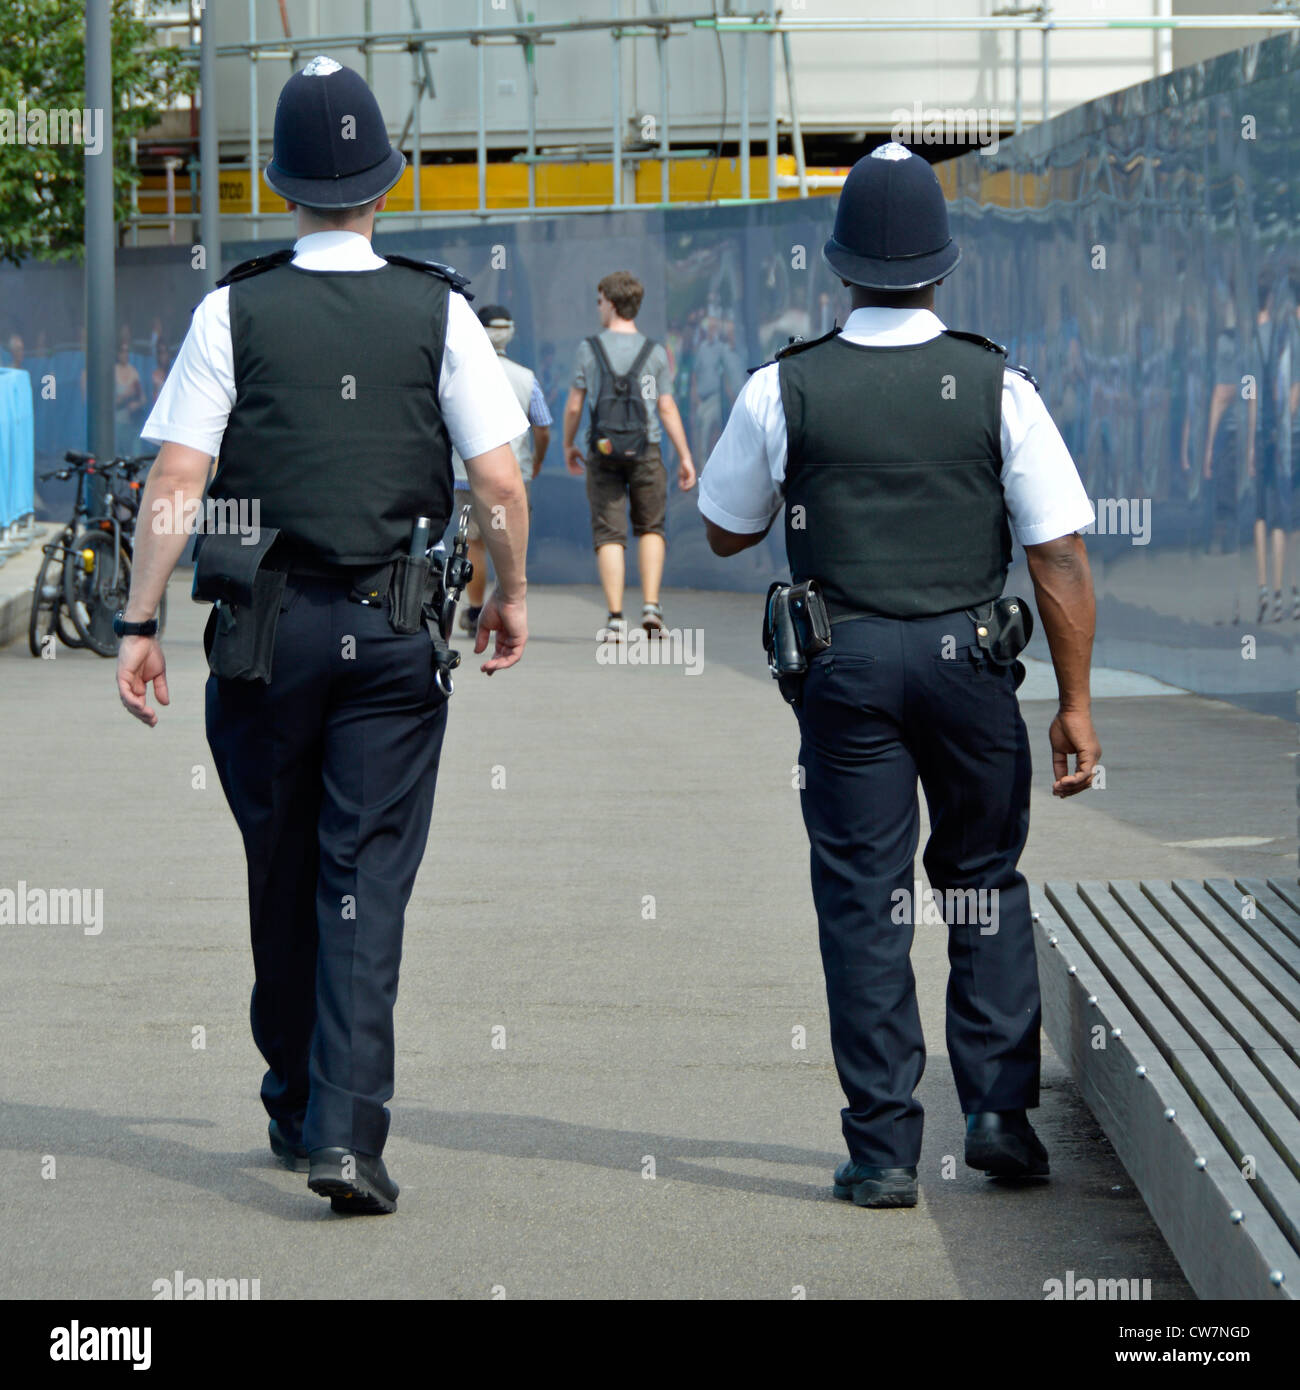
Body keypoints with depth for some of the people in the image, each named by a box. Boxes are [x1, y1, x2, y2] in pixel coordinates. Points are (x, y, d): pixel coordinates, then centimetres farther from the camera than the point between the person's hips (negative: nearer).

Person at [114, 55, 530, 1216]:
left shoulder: (235, 313, -2)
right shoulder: (439, 313, -2)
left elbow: (175, 479, -6)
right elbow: (500, 481, -3)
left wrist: (140, 622, -1)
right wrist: (511, 595, 13)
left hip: (264, 626, 1)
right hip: (393, 632, -1)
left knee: (282, 870, 15)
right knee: (367, 881, -1)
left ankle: (294, 1108, 27)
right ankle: (345, 1127, -13)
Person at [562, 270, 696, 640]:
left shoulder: (590, 349, -2)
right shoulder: (655, 352, 1)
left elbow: (574, 406, 0)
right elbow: (667, 408, 0)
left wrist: (569, 446, 15)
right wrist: (685, 457, 5)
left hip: (603, 453, -1)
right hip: (645, 450, 1)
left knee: (609, 535, 0)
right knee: (650, 528, 17)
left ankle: (615, 618, -9)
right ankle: (651, 605, 3)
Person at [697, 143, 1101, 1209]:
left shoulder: (785, 390, -4)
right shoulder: (996, 386, -4)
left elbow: (726, 530, 10)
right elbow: (1060, 557, -6)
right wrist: (1075, 704, -2)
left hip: (844, 665, 0)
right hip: (970, 658, 1)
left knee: (863, 900, 4)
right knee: (985, 881, 17)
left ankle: (884, 1150, 2)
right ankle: (1001, 1108, 10)